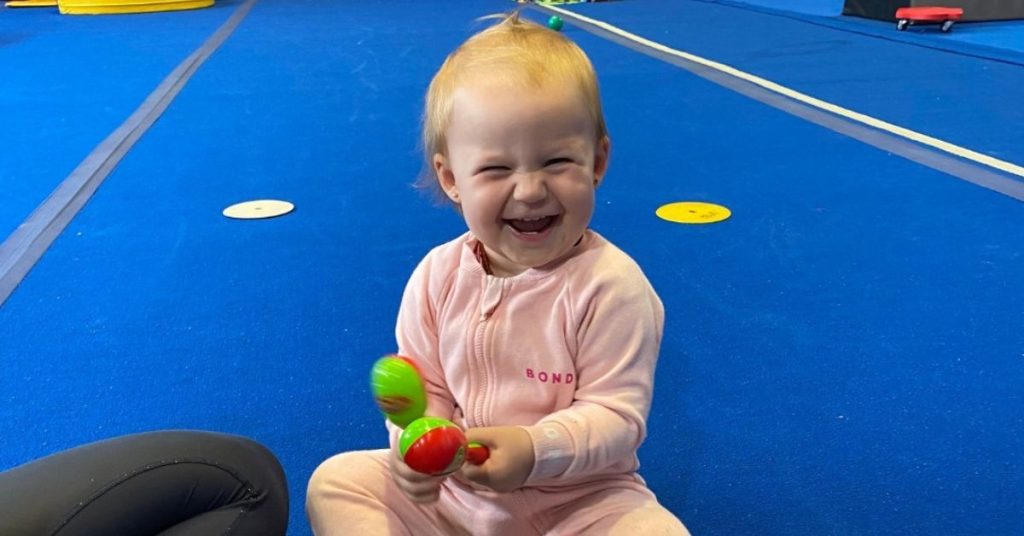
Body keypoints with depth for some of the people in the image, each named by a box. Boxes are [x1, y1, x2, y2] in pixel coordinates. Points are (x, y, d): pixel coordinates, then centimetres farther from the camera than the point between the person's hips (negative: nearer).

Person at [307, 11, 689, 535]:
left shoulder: (611, 285, -20)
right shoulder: (437, 276, -7)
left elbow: (618, 413, -18)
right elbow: (423, 388, 1)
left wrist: (535, 450, -35)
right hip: (450, 491, 4)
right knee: (335, 482, -5)